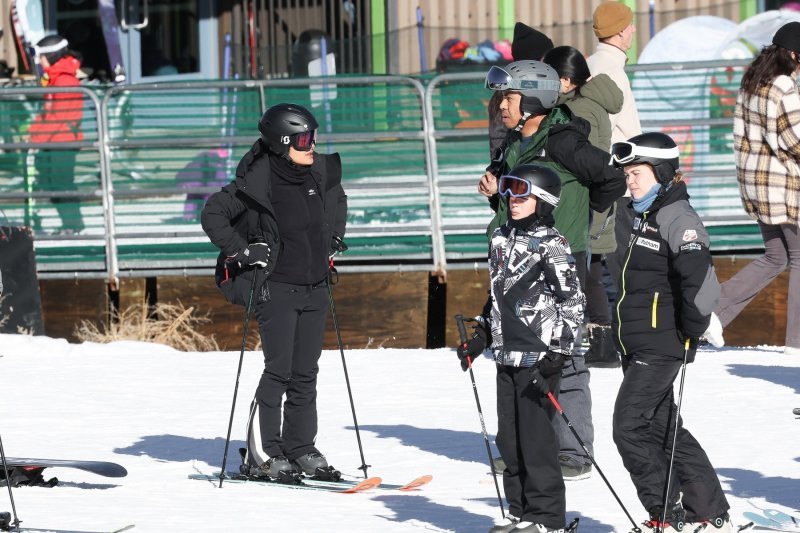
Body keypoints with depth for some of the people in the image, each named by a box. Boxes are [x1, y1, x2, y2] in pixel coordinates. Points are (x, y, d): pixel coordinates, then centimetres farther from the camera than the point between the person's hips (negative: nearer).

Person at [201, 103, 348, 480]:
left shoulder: (321, 174, 4)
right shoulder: (257, 183, -15)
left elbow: (338, 199, 27)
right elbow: (212, 214, -9)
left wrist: (334, 238, 17)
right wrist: (242, 251, -13)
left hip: (315, 290, 6)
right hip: (276, 289, -6)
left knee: (306, 373, 9)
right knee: (279, 371, -8)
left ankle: (301, 448, 16)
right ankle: (262, 454, -2)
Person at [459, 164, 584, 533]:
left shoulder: (551, 244, -9)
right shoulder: (501, 239, 14)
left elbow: (572, 300, -10)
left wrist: (559, 352, -15)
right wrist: (481, 336, 20)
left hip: (540, 355, -8)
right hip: (507, 355, 8)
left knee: (536, 436, -7)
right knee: (509, 438, 9)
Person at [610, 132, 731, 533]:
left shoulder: (678, 218, -14)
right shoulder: (643, 218, 16)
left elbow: (700, 278, -24)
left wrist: (690, 333, -19)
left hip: (661, 347, -10)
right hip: (636, 347, 10)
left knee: (629, 428, -11)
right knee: (662, 428, 12)